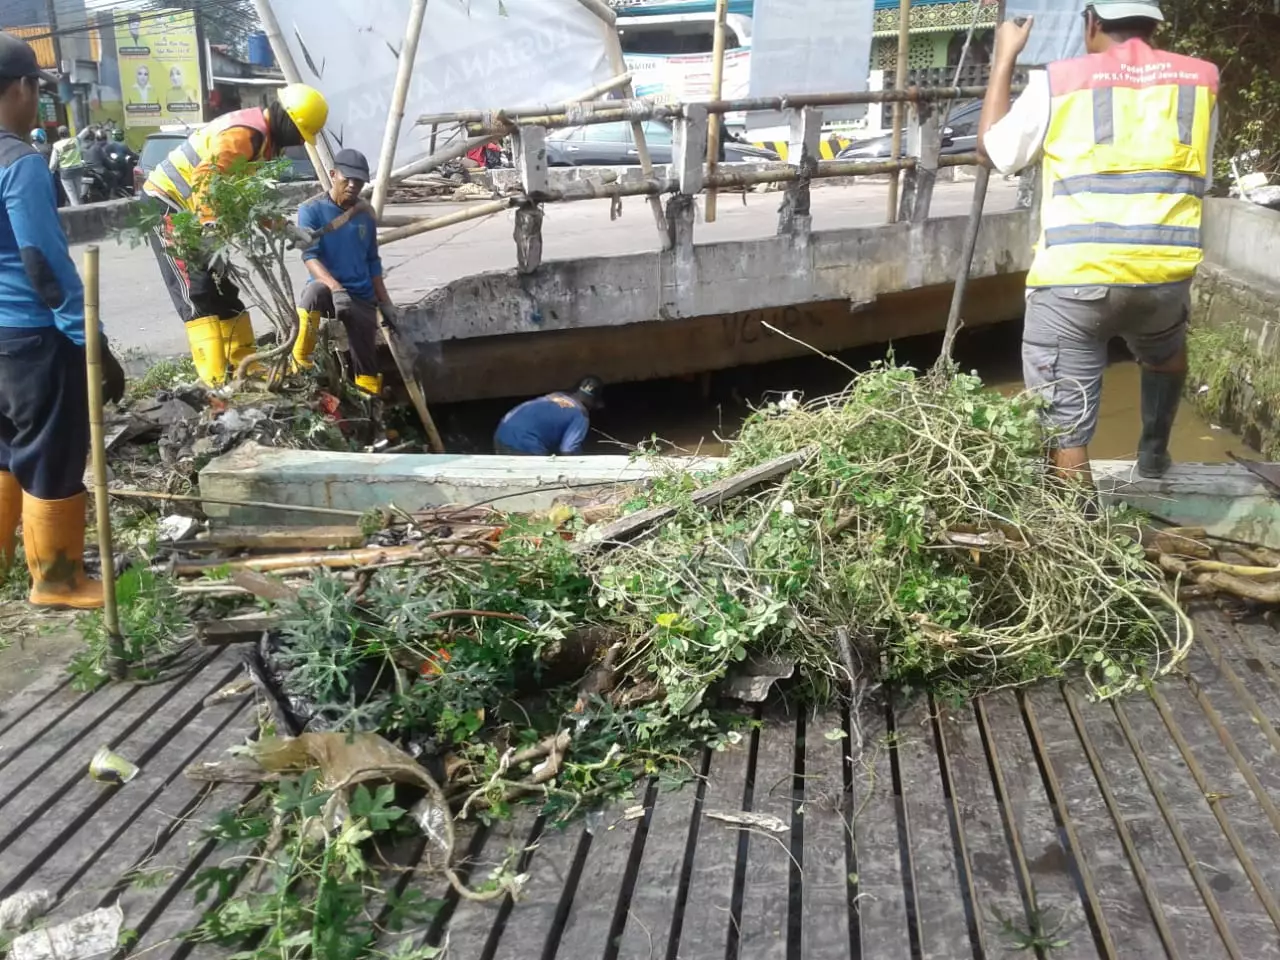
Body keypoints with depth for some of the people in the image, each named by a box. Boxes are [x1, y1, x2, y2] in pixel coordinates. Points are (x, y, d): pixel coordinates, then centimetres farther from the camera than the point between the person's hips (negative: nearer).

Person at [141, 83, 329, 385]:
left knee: (223, 292, 10)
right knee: (197, 296, -16)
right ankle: (217, 382, -21)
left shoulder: (265, 136, 7)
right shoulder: (242, 135, -25)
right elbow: (204, 183, -34)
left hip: (192, 212, 10)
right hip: (166, 205, -10)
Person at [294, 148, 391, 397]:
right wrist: (335, 288, -32)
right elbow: (310, 256, -16)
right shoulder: (311, 209, -6)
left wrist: (384, 302, 11)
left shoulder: (366, 213, 7)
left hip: (362, 297, 3)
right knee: (315, 290, -38)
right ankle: (300, 362, -24)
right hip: (327, 288, -3)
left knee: (367, 361, -8)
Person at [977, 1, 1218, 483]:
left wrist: (1005, 56, 24)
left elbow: (992, 146, 15)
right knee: (1166, 351, 38)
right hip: (1166, 274, 5)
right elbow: (1201, 179, 20)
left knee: (1065, 426, 1)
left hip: (1073, 280, -4)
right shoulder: (1201, 81, 10)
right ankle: (1153, 452, 51)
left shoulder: (1057, 82, 1)